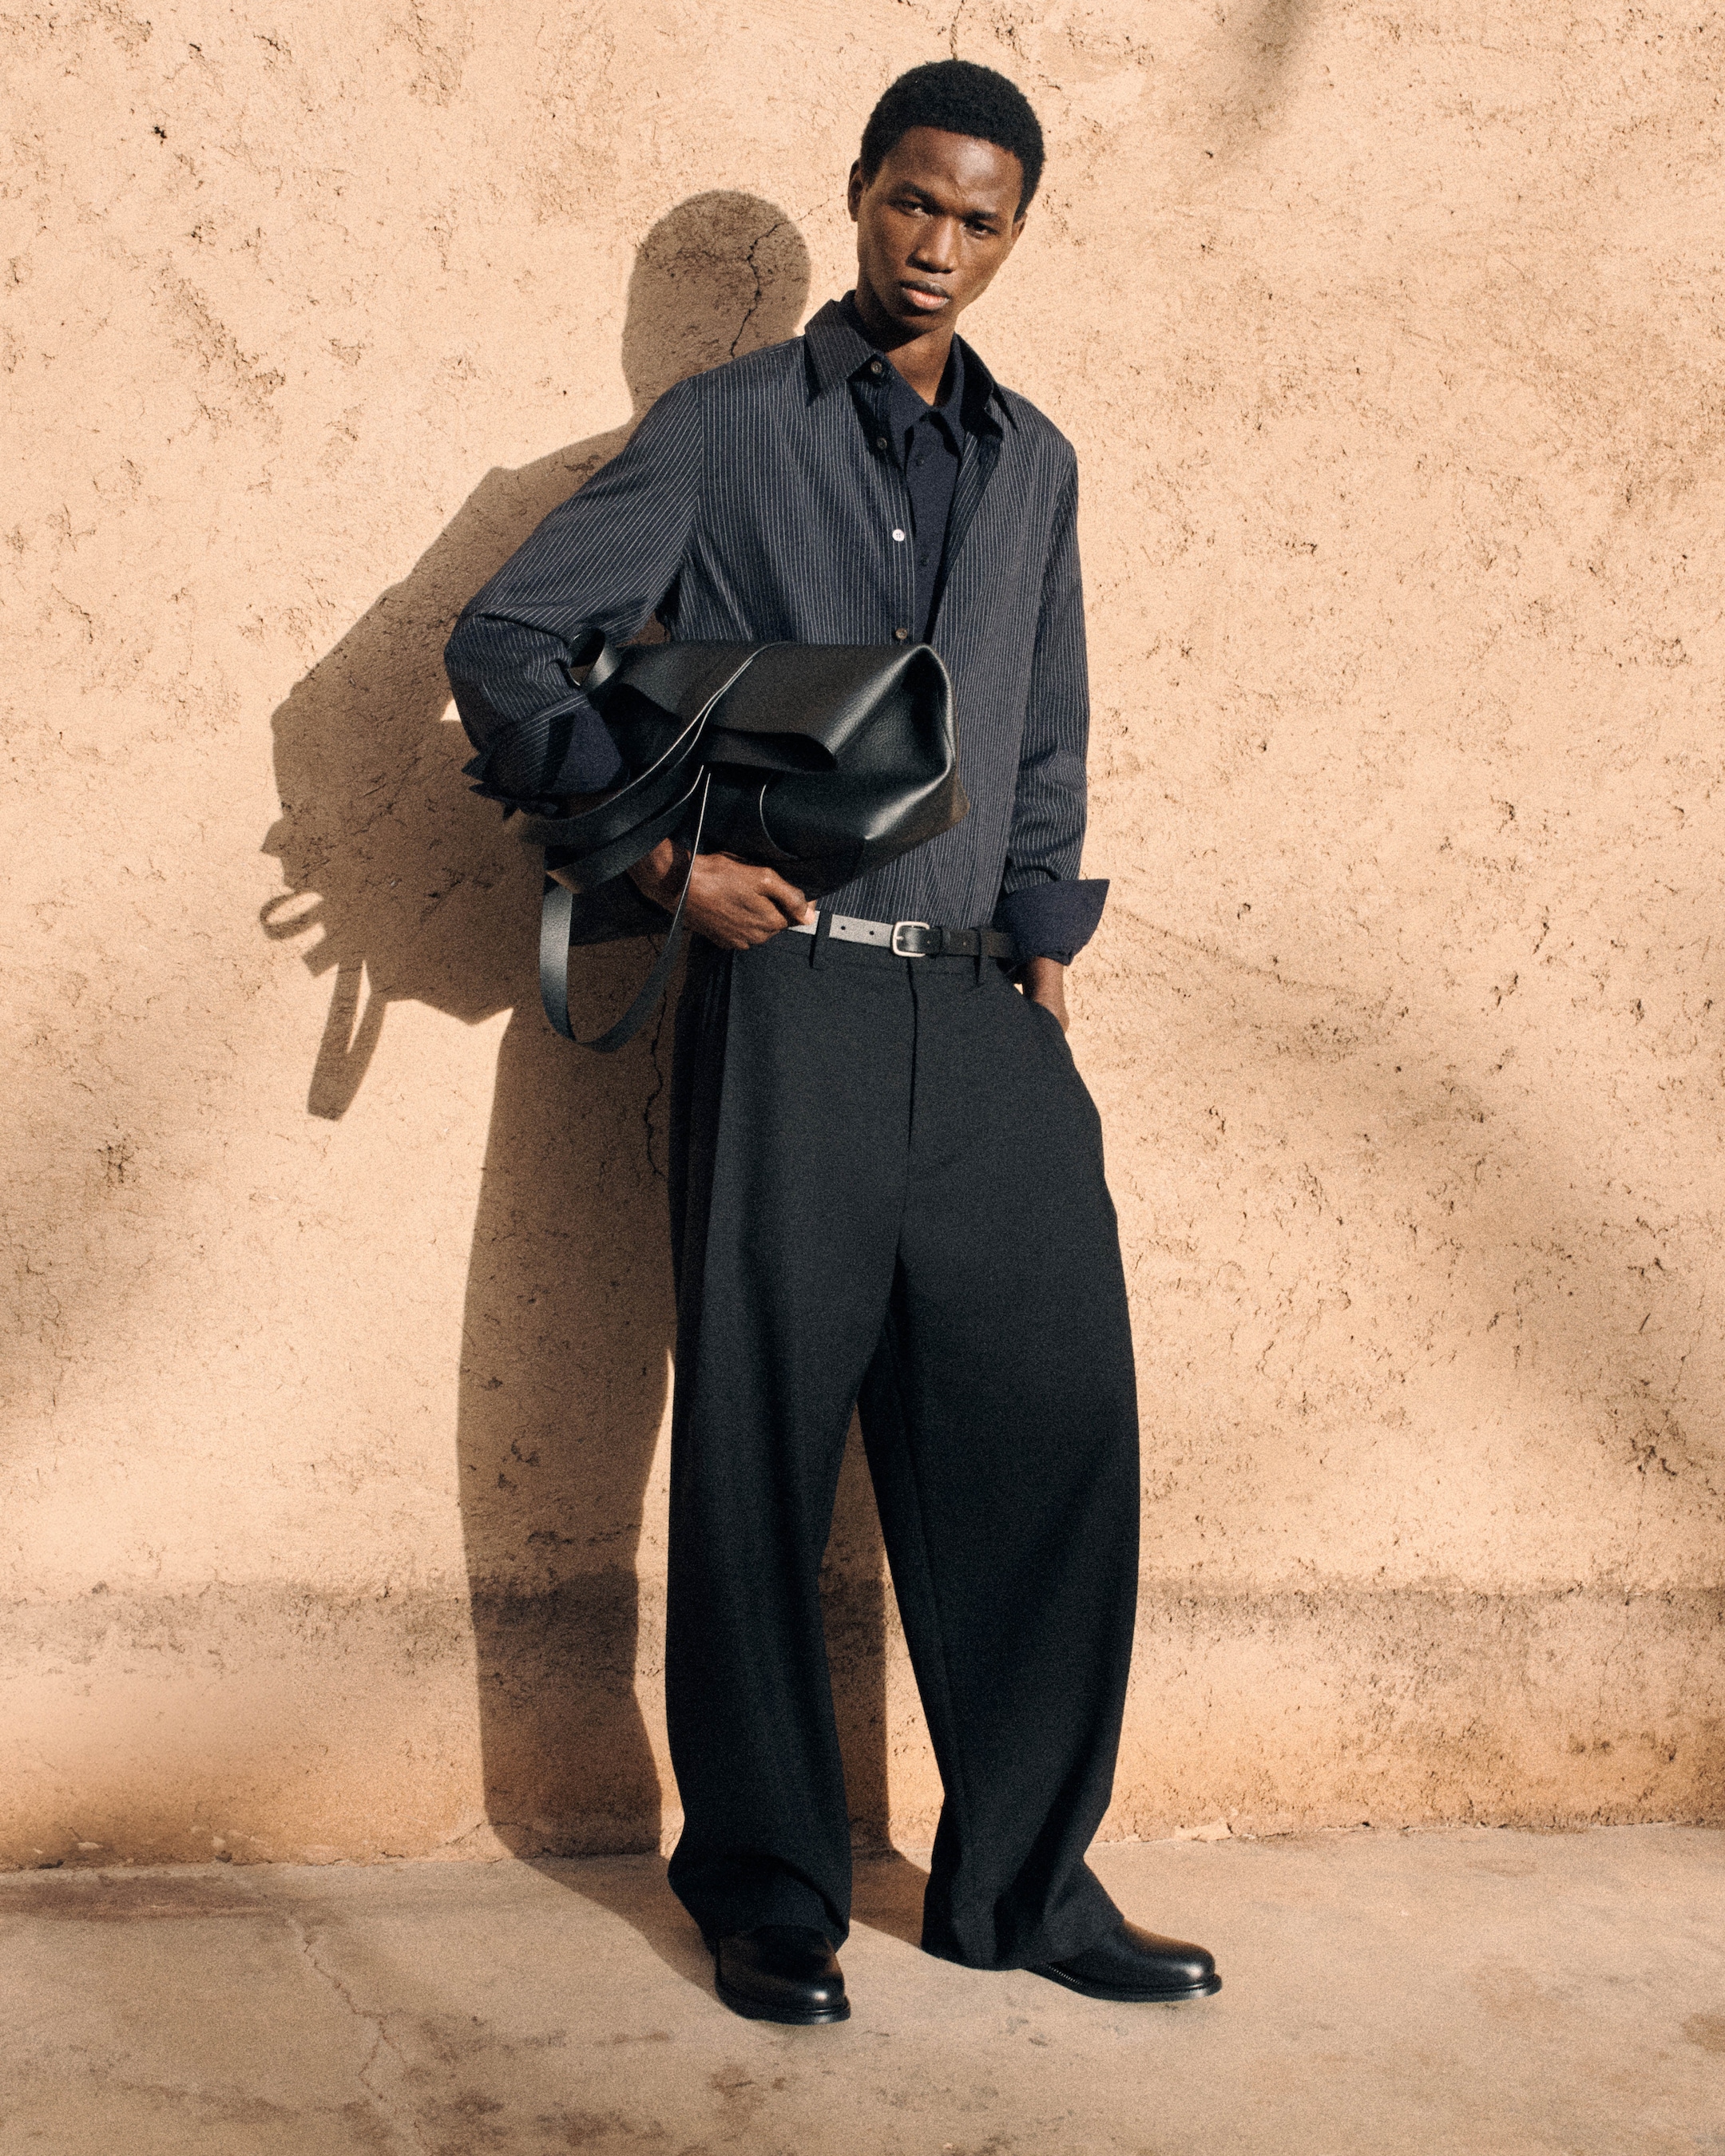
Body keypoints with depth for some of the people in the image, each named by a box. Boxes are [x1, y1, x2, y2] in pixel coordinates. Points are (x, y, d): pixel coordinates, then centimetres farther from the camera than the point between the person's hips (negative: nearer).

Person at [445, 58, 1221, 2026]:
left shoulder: (1032, 466, 20)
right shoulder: (728, 428, 6)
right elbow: (505, 645, 1)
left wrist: (1045, 945, 13)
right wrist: (666, 853, -9)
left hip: (983, 1012, 4)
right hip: (789, 989, -4)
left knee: (1056, 1417, 0)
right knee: (761, 1439, -1)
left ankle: (1024, 1880, 13)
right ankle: (766, 1891, 12)